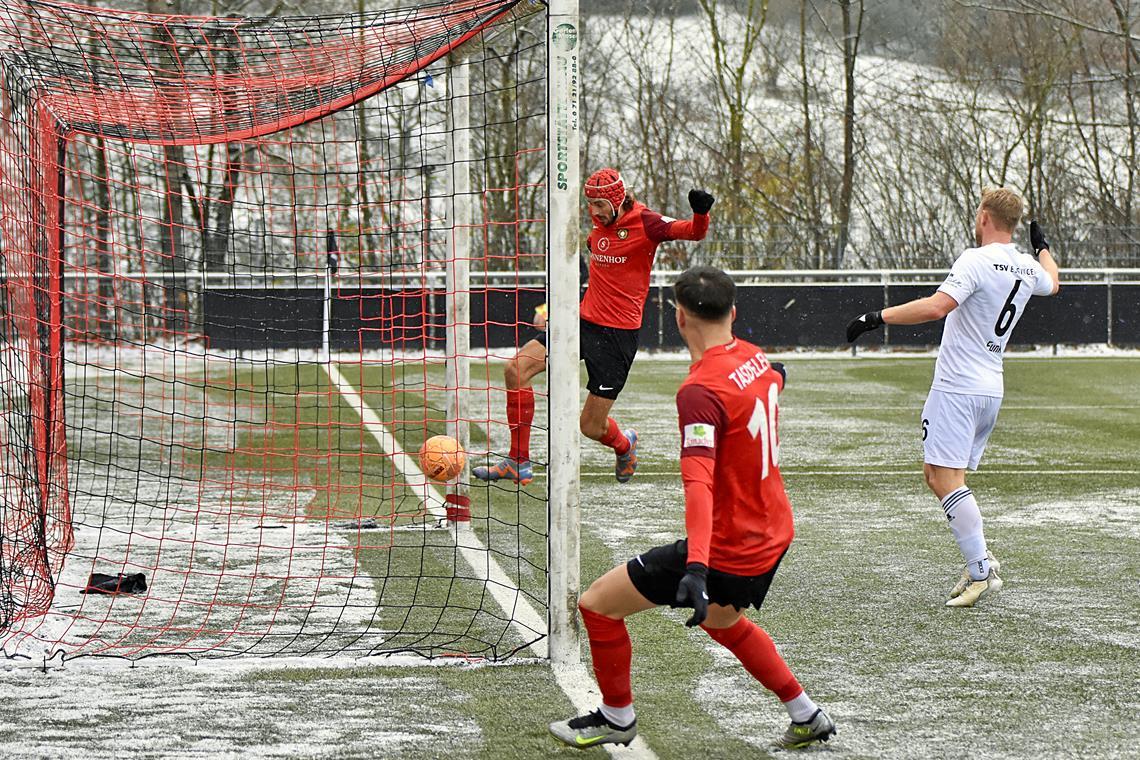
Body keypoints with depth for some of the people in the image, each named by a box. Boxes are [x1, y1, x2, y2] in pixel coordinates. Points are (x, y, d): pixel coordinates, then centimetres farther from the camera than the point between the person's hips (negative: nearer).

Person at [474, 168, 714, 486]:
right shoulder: (600, 227, 11)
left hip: (619, 334, -7)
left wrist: (700, 214, -42)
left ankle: (624, 444, 36)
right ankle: (518, 463, -4)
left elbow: (694, 232, -18)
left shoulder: (644, 223, -10)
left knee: (592, 427, -3)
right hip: (585, 322, 7)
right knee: (515, 369, -10)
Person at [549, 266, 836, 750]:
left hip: (729, 549, -9)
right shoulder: (755, 358, 0)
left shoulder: (700, 392, -26)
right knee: (722, 621, 37)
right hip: (774, 533, 9)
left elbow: (699, 483, -37)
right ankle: (807, 716, 39)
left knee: (598, 604, 2)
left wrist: (696, 566, -46)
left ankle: (617, 717, 20)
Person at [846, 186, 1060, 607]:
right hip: (991, 388, 9)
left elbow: (937, 306, -27)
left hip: (957, 388, -9)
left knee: (946, 478, -10)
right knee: (936, 473, 15)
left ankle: (982, 571, -15)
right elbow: (1052, 283, 36)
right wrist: (1043, 246, 55)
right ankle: (980, 558, 6)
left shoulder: (977, 260, -14)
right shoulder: (1028, 268, 11)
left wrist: (878, 317, -23)